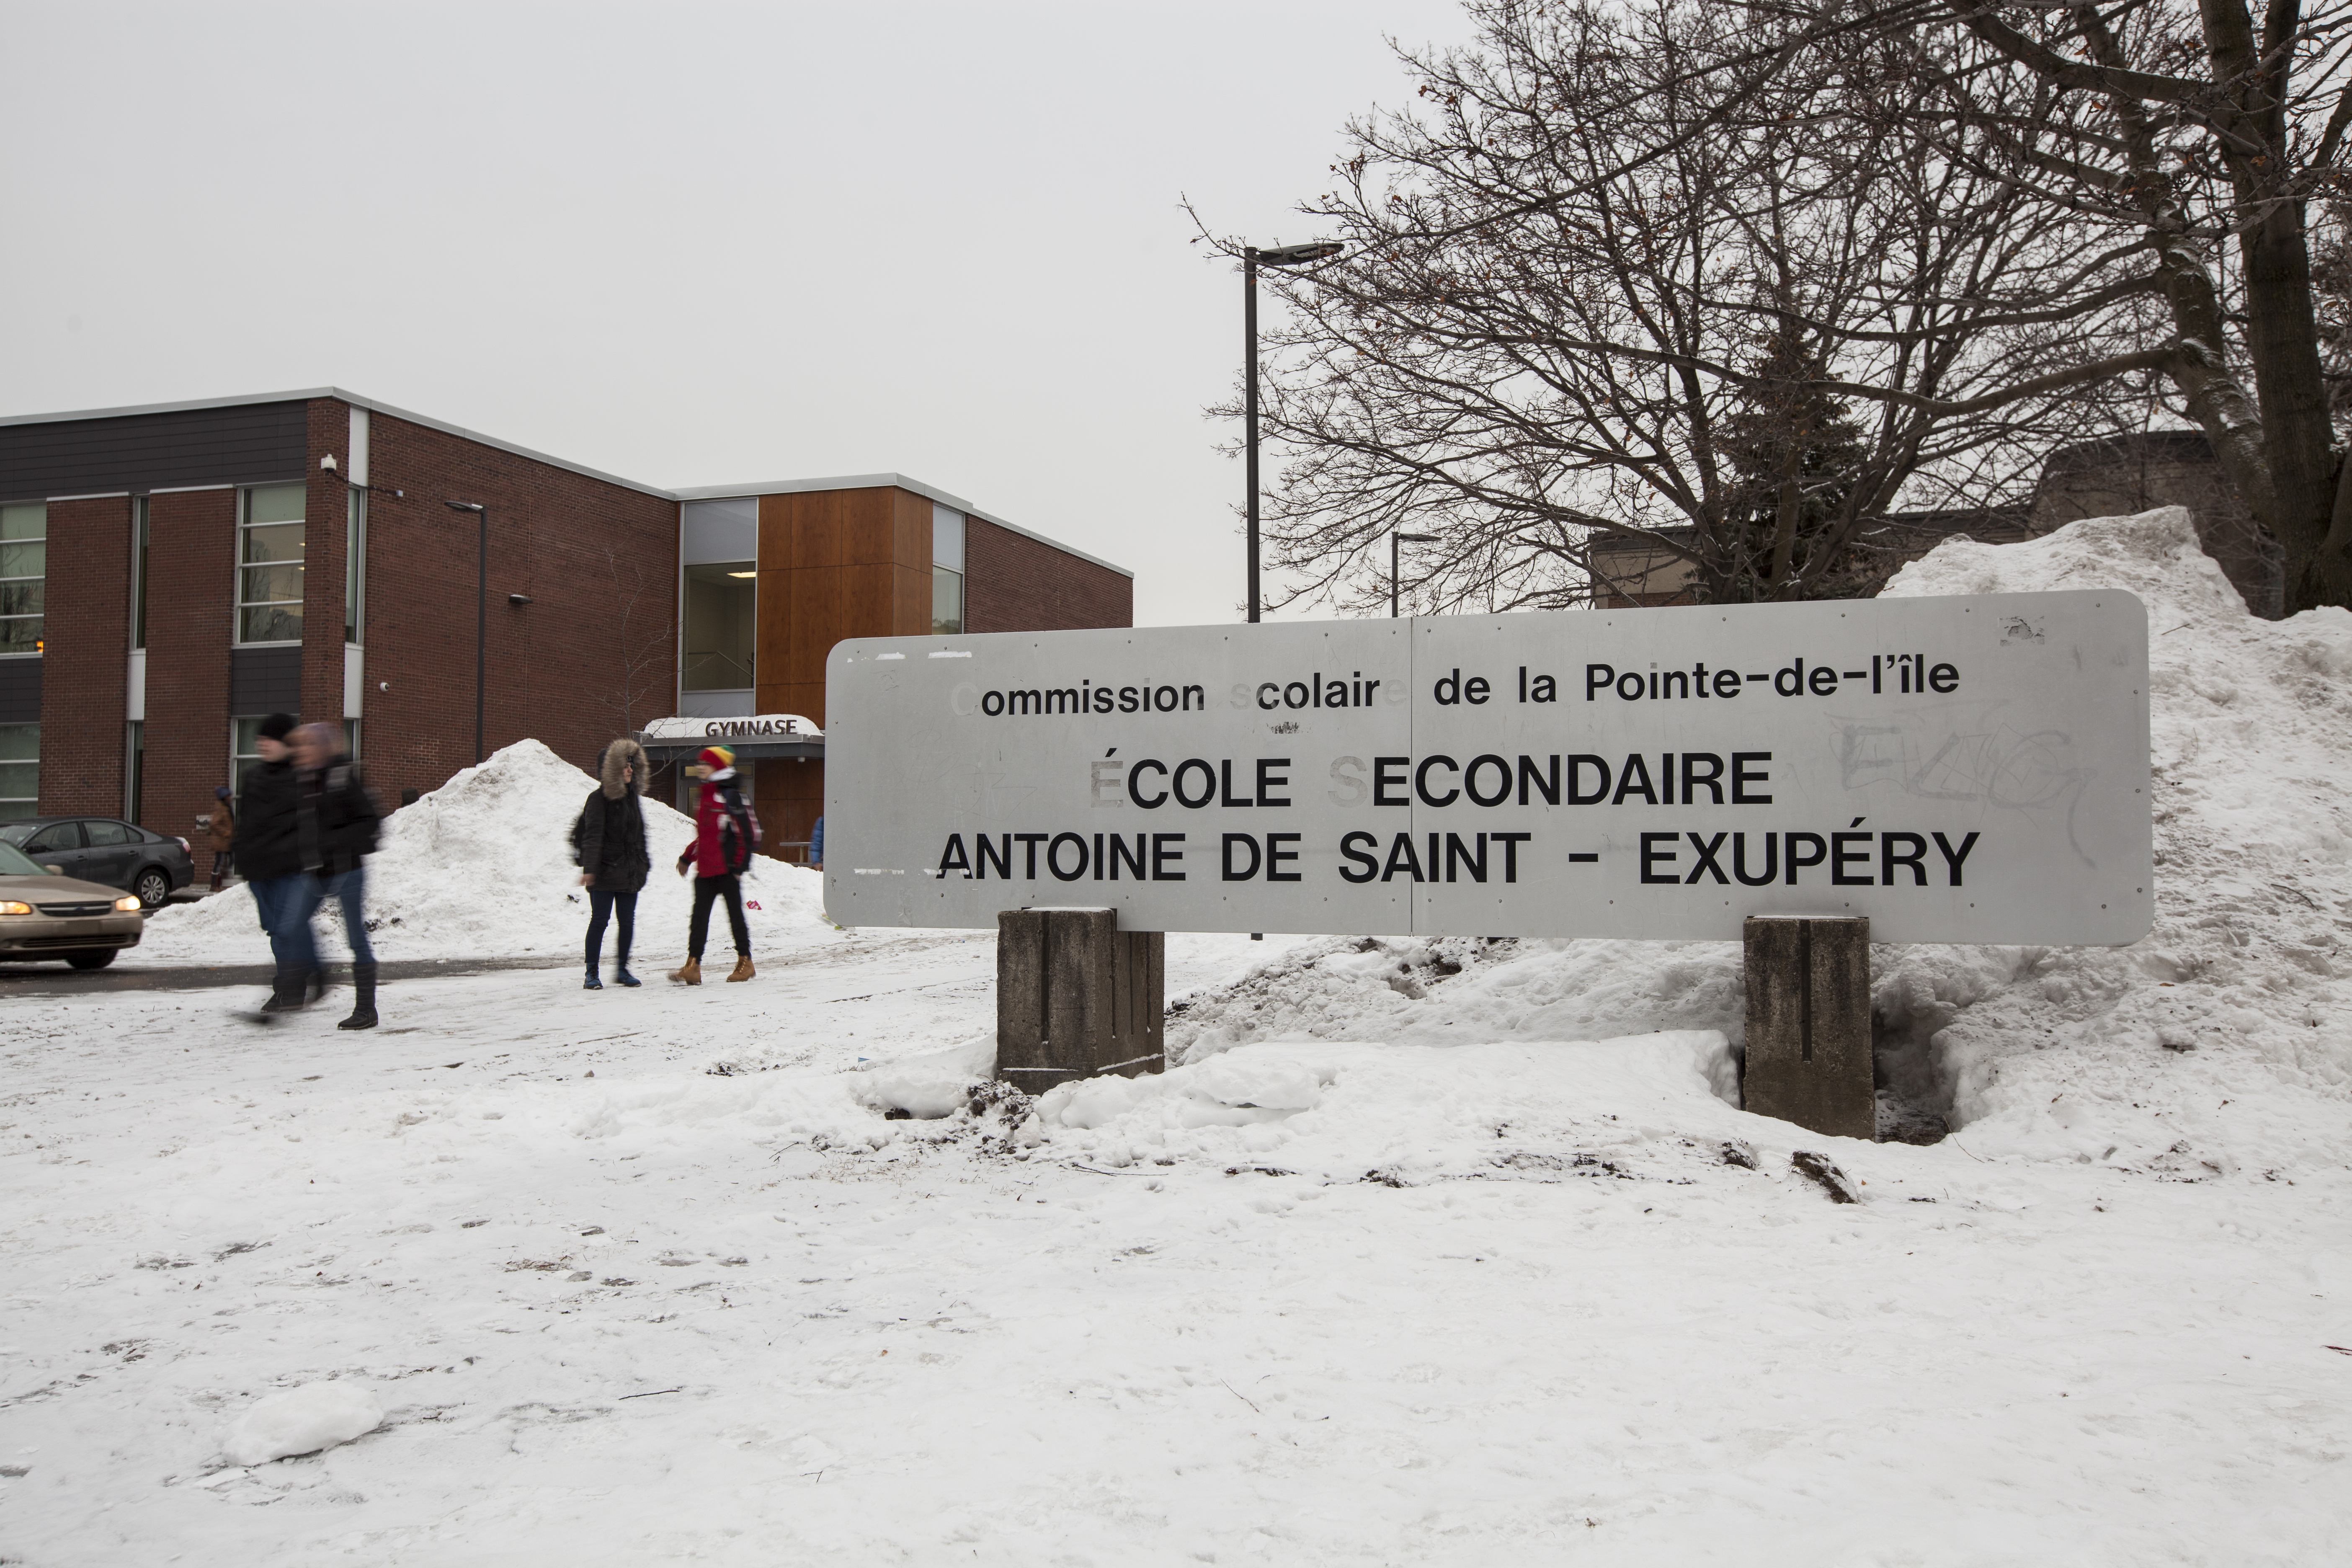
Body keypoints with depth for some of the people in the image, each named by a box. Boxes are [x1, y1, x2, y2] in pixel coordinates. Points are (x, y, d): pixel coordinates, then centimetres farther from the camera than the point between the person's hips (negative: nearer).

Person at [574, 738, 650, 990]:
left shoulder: (633, 797, 14)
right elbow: (592, 835, -15)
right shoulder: (599, 798, -7)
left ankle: (622, 969, 18)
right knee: (600, 920, -4)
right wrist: (589, 868, -23)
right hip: (605, 872, -6)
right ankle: (592, 973, 2)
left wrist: (643, 862, 23)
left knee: (627, 922, 7)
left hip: (630, 872, 6)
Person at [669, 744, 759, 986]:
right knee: (699, 917, 1)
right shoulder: (704, 798, 16)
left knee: (735, 916, 4)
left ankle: (745, 962, 17)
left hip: (727, 869, -7)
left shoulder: (731, 796, -10)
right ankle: (693, 967, -2)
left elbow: (749, 834, -12)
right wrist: (687, 858, 22)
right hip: (705, 870, 7)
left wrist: (739, 866, -13)